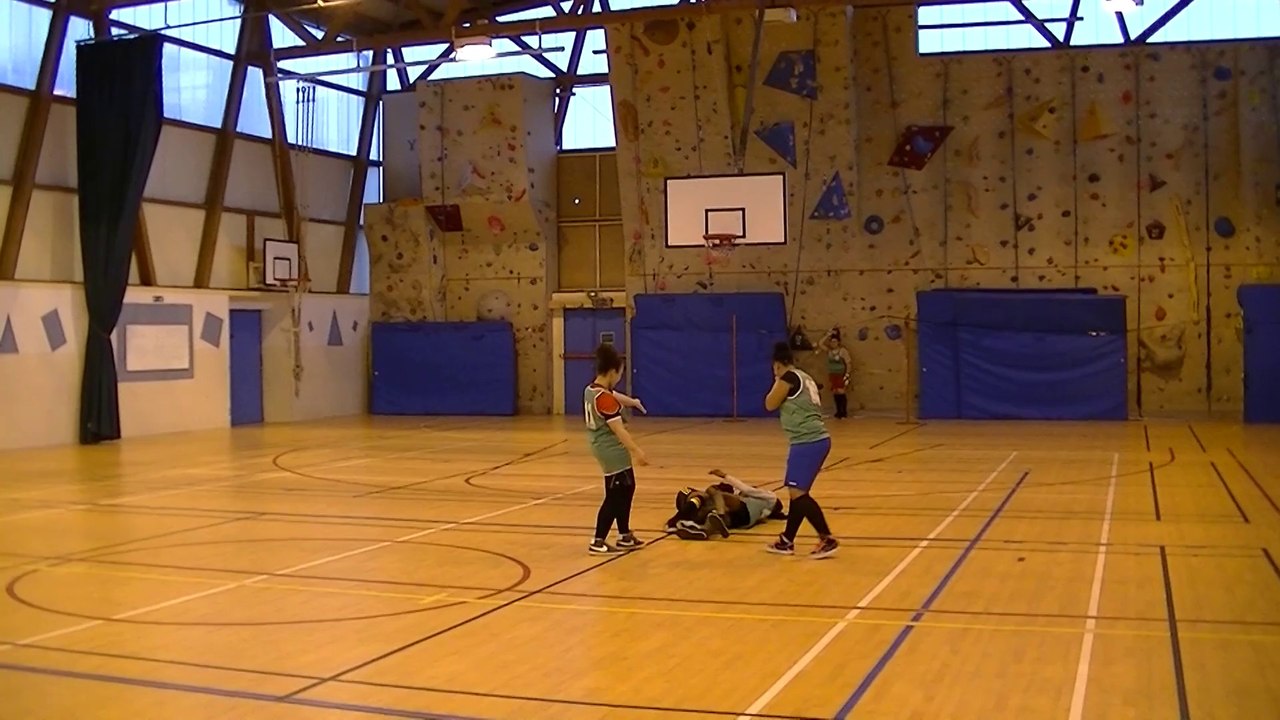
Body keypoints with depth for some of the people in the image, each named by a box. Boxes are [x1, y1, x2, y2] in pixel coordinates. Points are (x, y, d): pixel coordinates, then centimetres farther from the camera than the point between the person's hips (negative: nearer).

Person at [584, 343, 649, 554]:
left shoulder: (591, 390, 7)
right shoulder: (604, 399, -23)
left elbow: (615, 396, 29)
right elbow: (618, 430, -27)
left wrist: (631, 401, 45)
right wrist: (637, 451, -28)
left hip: (608, 449, 10)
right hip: (612, 452, -10)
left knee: (626, 490, 19)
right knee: (614, 497, -3)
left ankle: (625, 537, 28)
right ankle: (597, 542, 3)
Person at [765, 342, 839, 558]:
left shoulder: (789, 378, -8)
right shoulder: (804, 378, 19)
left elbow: (770, 405, -2)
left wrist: (777, 382, 8)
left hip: (807, 442, -10)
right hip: (816, 440, 10)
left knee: (798, 493, -8)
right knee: (797, 493, 16)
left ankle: (827, 539, -11)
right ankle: (786, 541, 25)